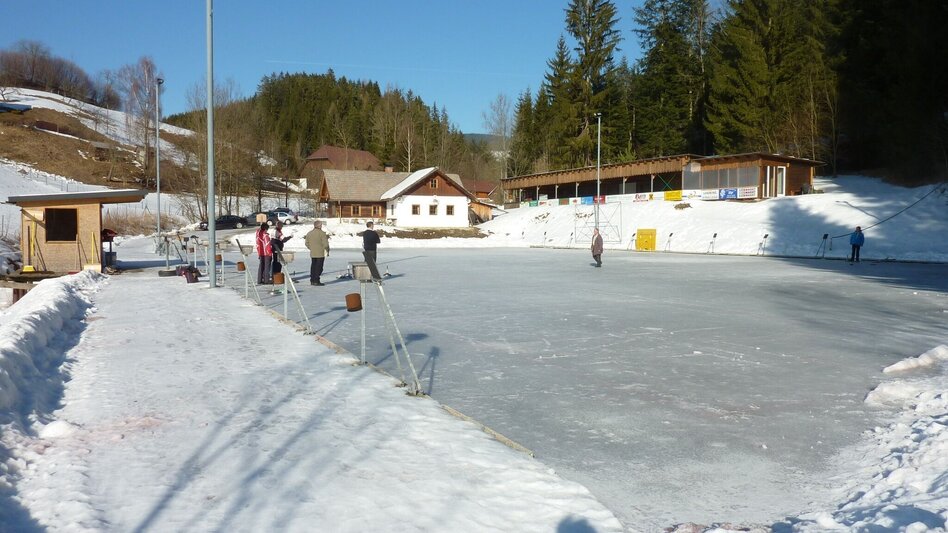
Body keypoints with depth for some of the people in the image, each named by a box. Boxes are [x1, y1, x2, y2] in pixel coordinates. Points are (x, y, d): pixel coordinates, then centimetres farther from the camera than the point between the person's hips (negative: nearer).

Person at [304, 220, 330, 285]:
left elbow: (307, 243, 13)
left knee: (313, 267, 13)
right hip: (320, 254, -6)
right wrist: (327, 251, -1)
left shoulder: (309, 233, 8)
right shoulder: (322, 233, -12)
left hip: (312, 254, 6)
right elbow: (325, 244, -14)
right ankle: (316, 281, -5)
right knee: (319, 267, -3)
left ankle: (312, 281, 16)